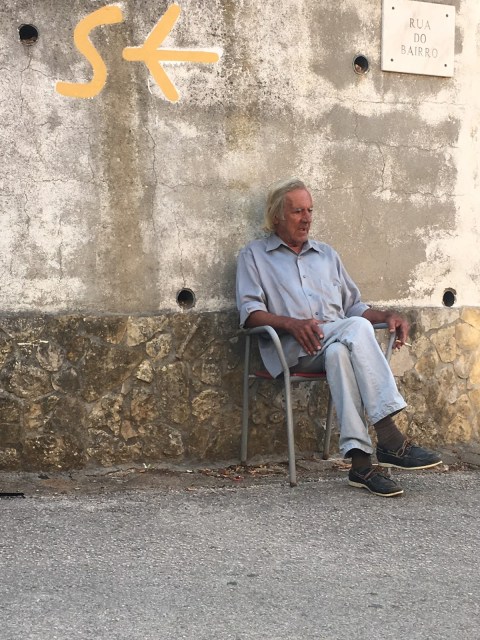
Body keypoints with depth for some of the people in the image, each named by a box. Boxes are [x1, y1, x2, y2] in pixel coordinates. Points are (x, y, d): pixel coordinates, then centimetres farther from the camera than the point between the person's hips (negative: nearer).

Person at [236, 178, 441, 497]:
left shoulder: (327, 254, 31)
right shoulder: (254, 255, 16)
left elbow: (353, 306, 30)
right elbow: (250, 311, 1)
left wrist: (387, 315, 7)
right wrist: (292, 323, -18)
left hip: (340, 343, 4)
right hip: (293, 349, -4)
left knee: (339, 354, -37)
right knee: (357, 328, -34)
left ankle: (360, 461, -47)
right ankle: (390, 438, -42)